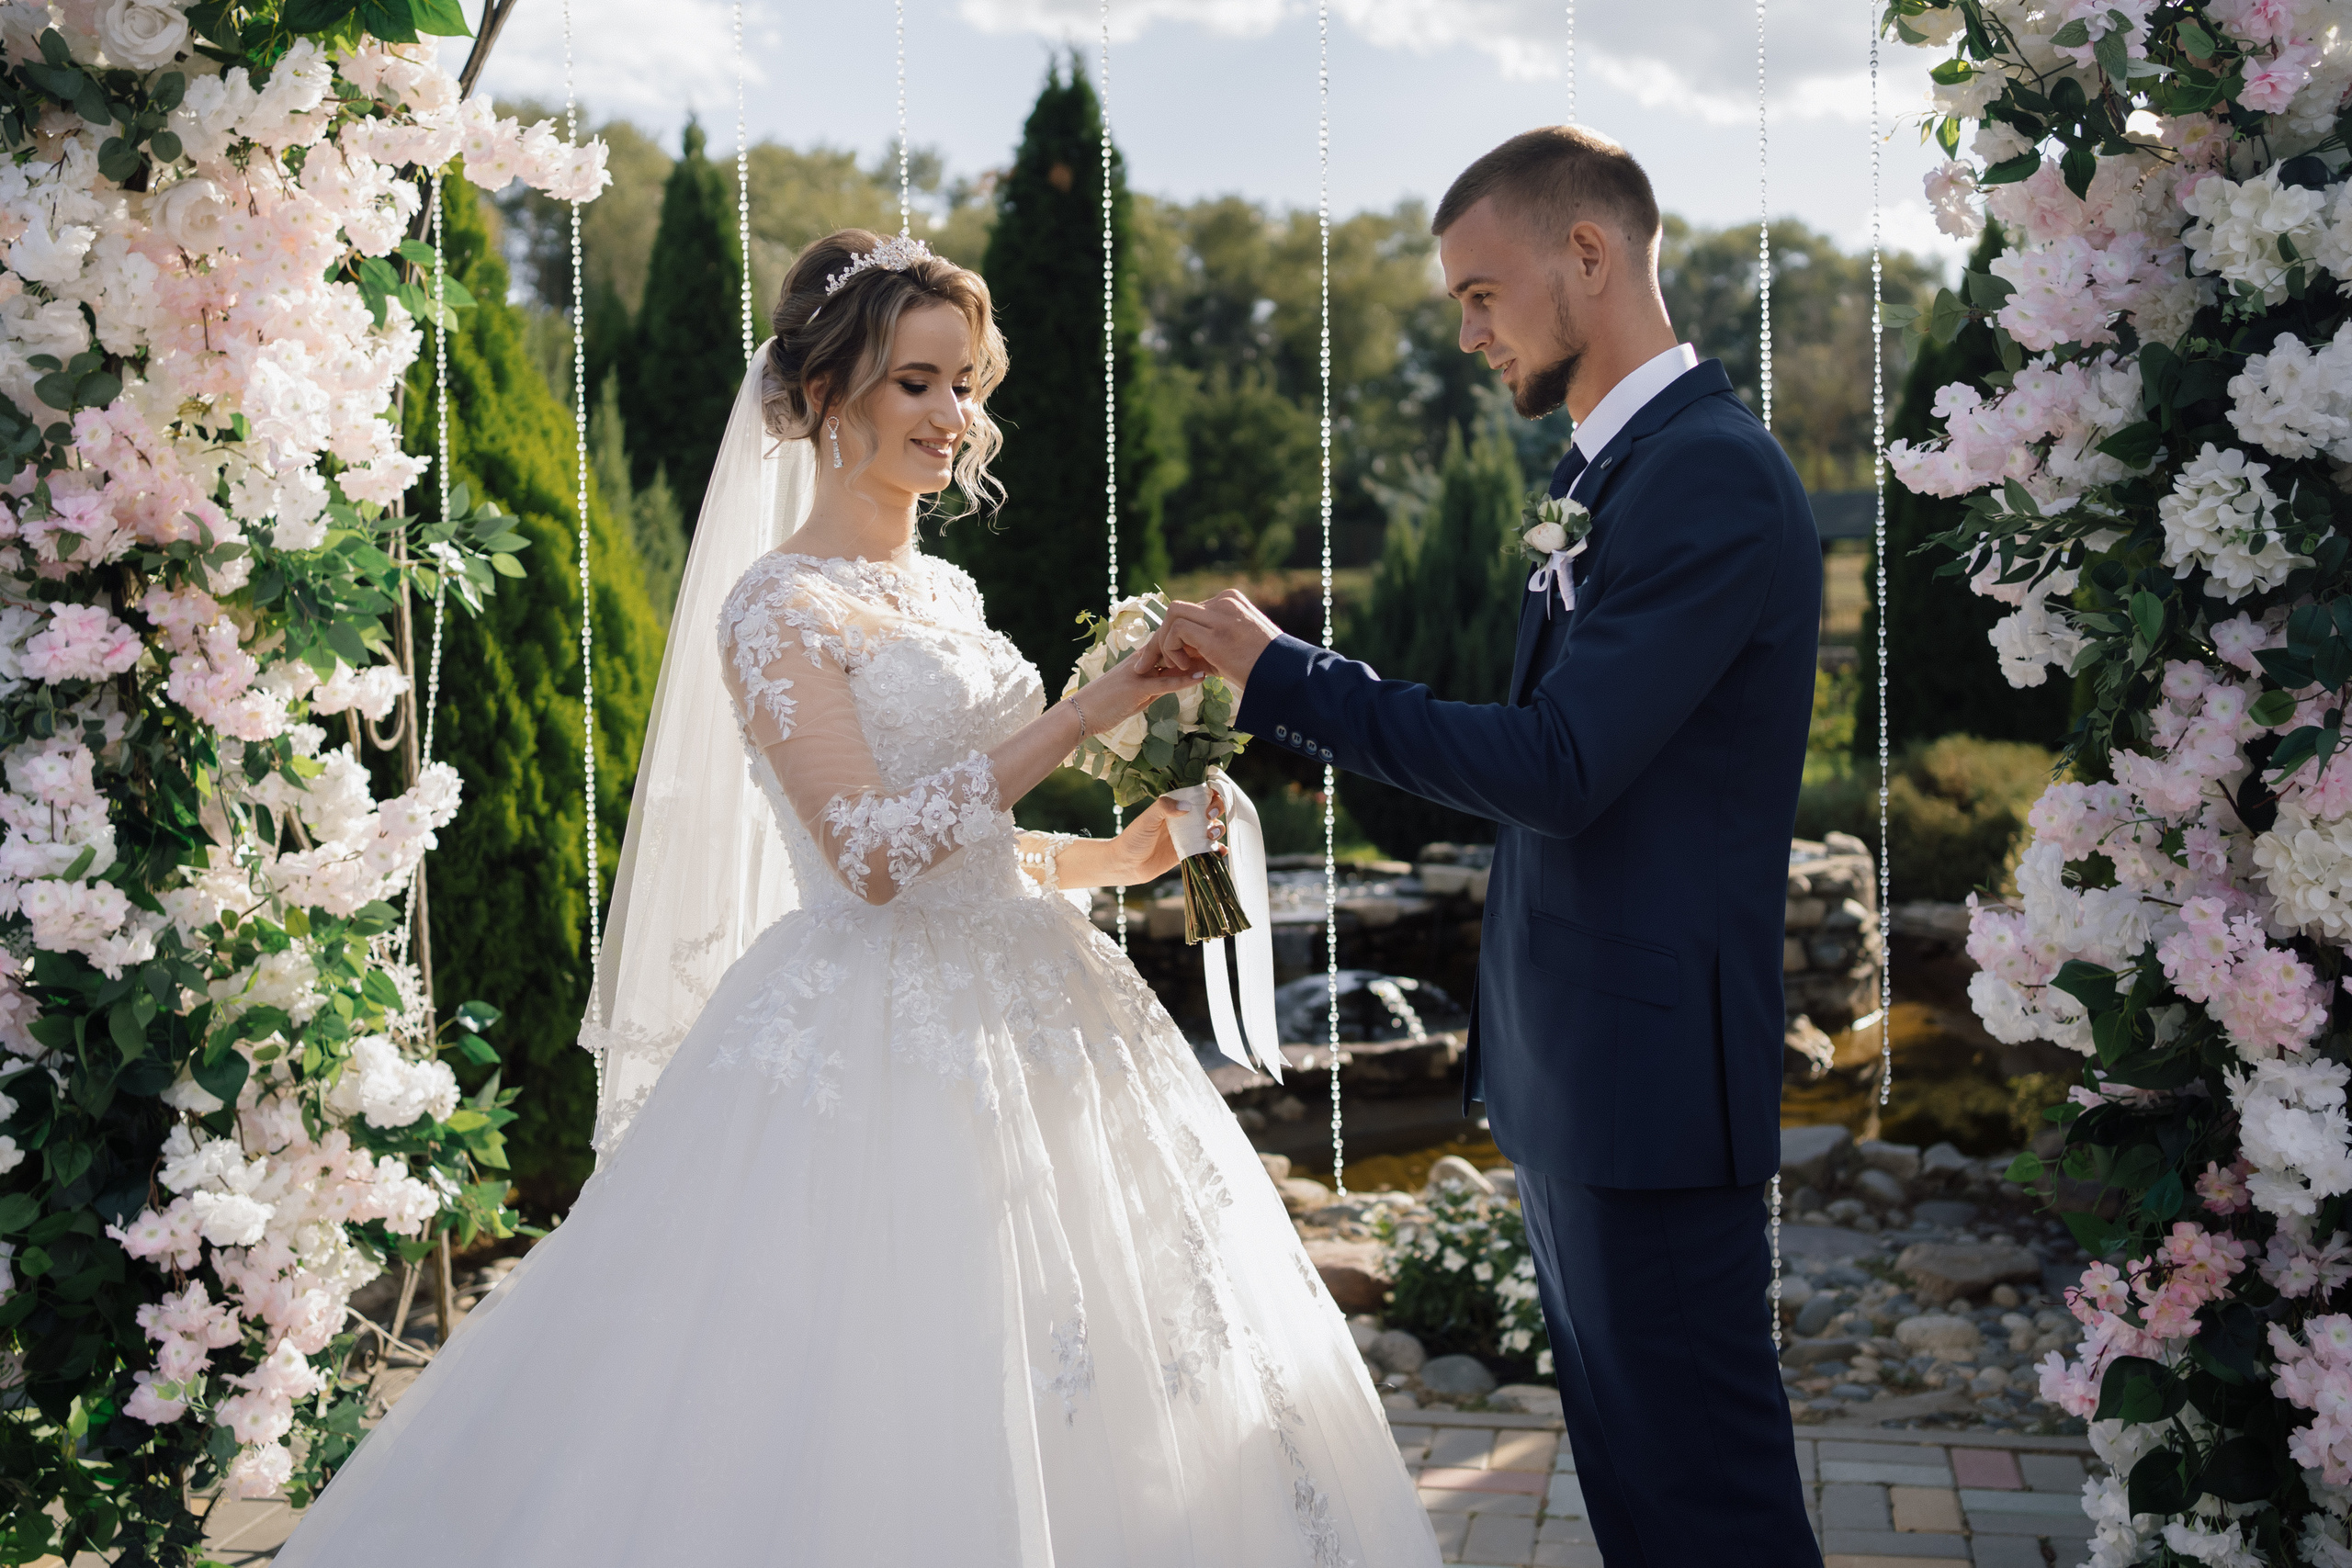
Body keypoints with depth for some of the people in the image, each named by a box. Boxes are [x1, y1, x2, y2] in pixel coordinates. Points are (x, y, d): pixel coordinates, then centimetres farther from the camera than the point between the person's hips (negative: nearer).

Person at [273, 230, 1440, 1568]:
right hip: (877, 1045, -8)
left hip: (1022, 1015, 8)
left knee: (1100, 1408, 12)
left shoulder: (949, 594, 13)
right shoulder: (777, 606, -10)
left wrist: (1116, 857, 5)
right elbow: (871, 853, -20)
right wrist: (1077, 721, -22)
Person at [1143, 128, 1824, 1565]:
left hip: (1649, 1063, -10)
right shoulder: (1610, 467, 13)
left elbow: (1556, 767, -24)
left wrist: (1280, 670, -16)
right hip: (1571, 1063, 10)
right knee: (1621, 1449, 20)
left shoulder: (1714, 476, -18)